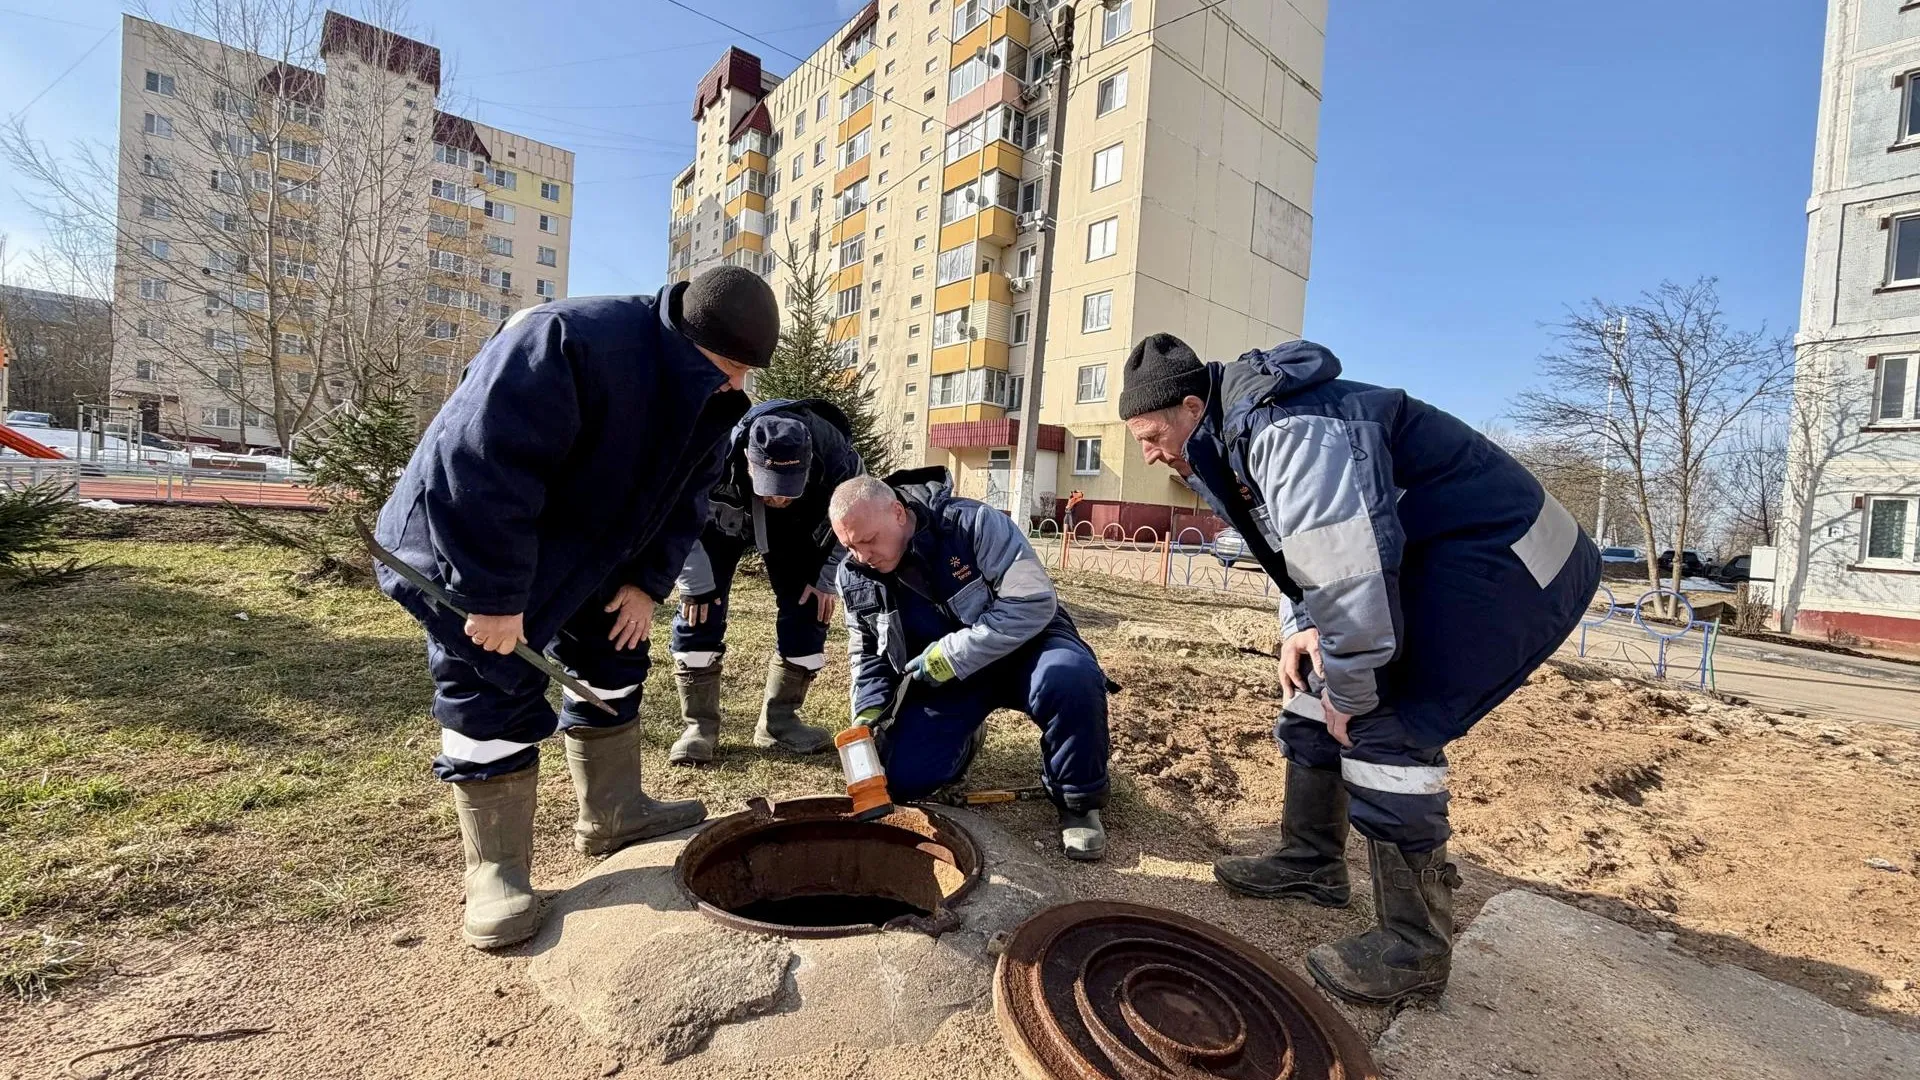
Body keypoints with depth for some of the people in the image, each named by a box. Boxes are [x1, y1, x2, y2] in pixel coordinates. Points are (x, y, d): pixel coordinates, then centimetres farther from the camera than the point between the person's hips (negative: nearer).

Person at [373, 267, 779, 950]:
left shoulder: (709, 401, -7)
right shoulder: (563, 343, -34)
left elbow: (683, 501, 2)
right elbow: (477, 470, -36)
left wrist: (647, 582, -7)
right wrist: (494, 597, -32)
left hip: (579, 556, 8)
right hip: (464, 548, -8)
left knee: (613, 667, 11)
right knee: (497, 698, -6)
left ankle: (611, 813, 28)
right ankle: (495, 872, 9)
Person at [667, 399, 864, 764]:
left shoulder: (838, 463, -38)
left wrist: (828, 581, -15)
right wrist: (697, 584, -19)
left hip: (794, 527, 2)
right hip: (720, 519, -1)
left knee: (806, 610, -7)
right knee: (700, 609, -12)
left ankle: (779, 722, 6)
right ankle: (699, 725, 1)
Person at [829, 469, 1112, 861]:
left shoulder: (972, 523, -24)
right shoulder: (854, 575, -6)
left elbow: (1035, 602, -29)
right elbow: (866, 654, 7)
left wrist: (953, 654, -30)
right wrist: (870, 710, -11)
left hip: (1022, 649, -4)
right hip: (940, 680, 5)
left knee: (1072, 678, -37)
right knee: (900, 780, -9)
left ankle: (1078, 800, -10)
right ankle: (964, 737, 25)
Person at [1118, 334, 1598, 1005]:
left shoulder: (1286, 432, -29)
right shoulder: (1237, 442, 5)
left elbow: (1348, 568, -33)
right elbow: (1308, 552, 16)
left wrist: (1350, 692, -20)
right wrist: (1300, 629, -1)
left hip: (1506, 557, -10)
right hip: (1423, 562, 10)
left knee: (1384, 729, -17)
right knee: (1315, 702, 9)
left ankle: (1415, 946, 1)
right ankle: (1310, 863, 25)